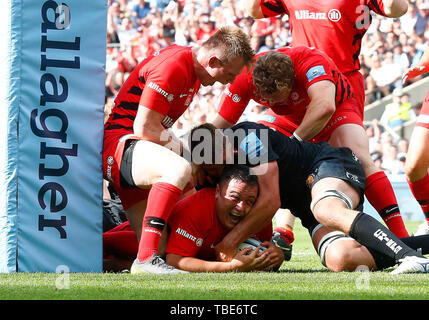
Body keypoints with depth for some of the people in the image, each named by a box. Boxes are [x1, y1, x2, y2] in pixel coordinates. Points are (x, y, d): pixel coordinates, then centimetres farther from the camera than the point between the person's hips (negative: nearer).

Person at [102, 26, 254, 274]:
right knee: (179, 169, -39)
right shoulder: (173, 67, -19)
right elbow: (144, 128, -22)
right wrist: (177, 146, -12)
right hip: (120, 144, -10)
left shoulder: (193, 68, 13)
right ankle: (147, 258, -40)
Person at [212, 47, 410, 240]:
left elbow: (325, 107, -58)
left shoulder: (311, 61, -42)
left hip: (338, 108, -5)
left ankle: (401, 236, -28)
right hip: (290, 118, 5)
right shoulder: (245, 76, -29)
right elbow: (220, 126, -24)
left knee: (359, 160, -28)